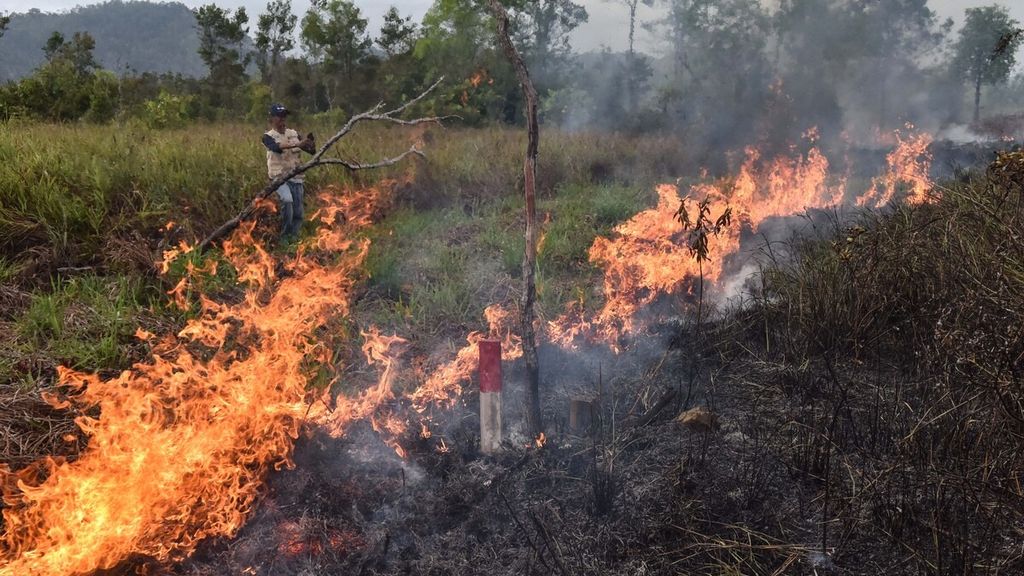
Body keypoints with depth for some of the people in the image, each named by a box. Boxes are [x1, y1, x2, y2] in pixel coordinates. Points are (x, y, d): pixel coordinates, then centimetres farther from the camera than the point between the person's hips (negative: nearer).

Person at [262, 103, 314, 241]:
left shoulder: (294, 134, 10)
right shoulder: (268, 136, -3)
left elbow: (310, 150, 4)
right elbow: (277, 147, -25)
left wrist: (309, 143, -20)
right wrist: (297, 144, -40)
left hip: (296, 178, 5)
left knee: (298, 213, 5)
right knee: (287, 200, -28)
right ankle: (285, 237, -14)